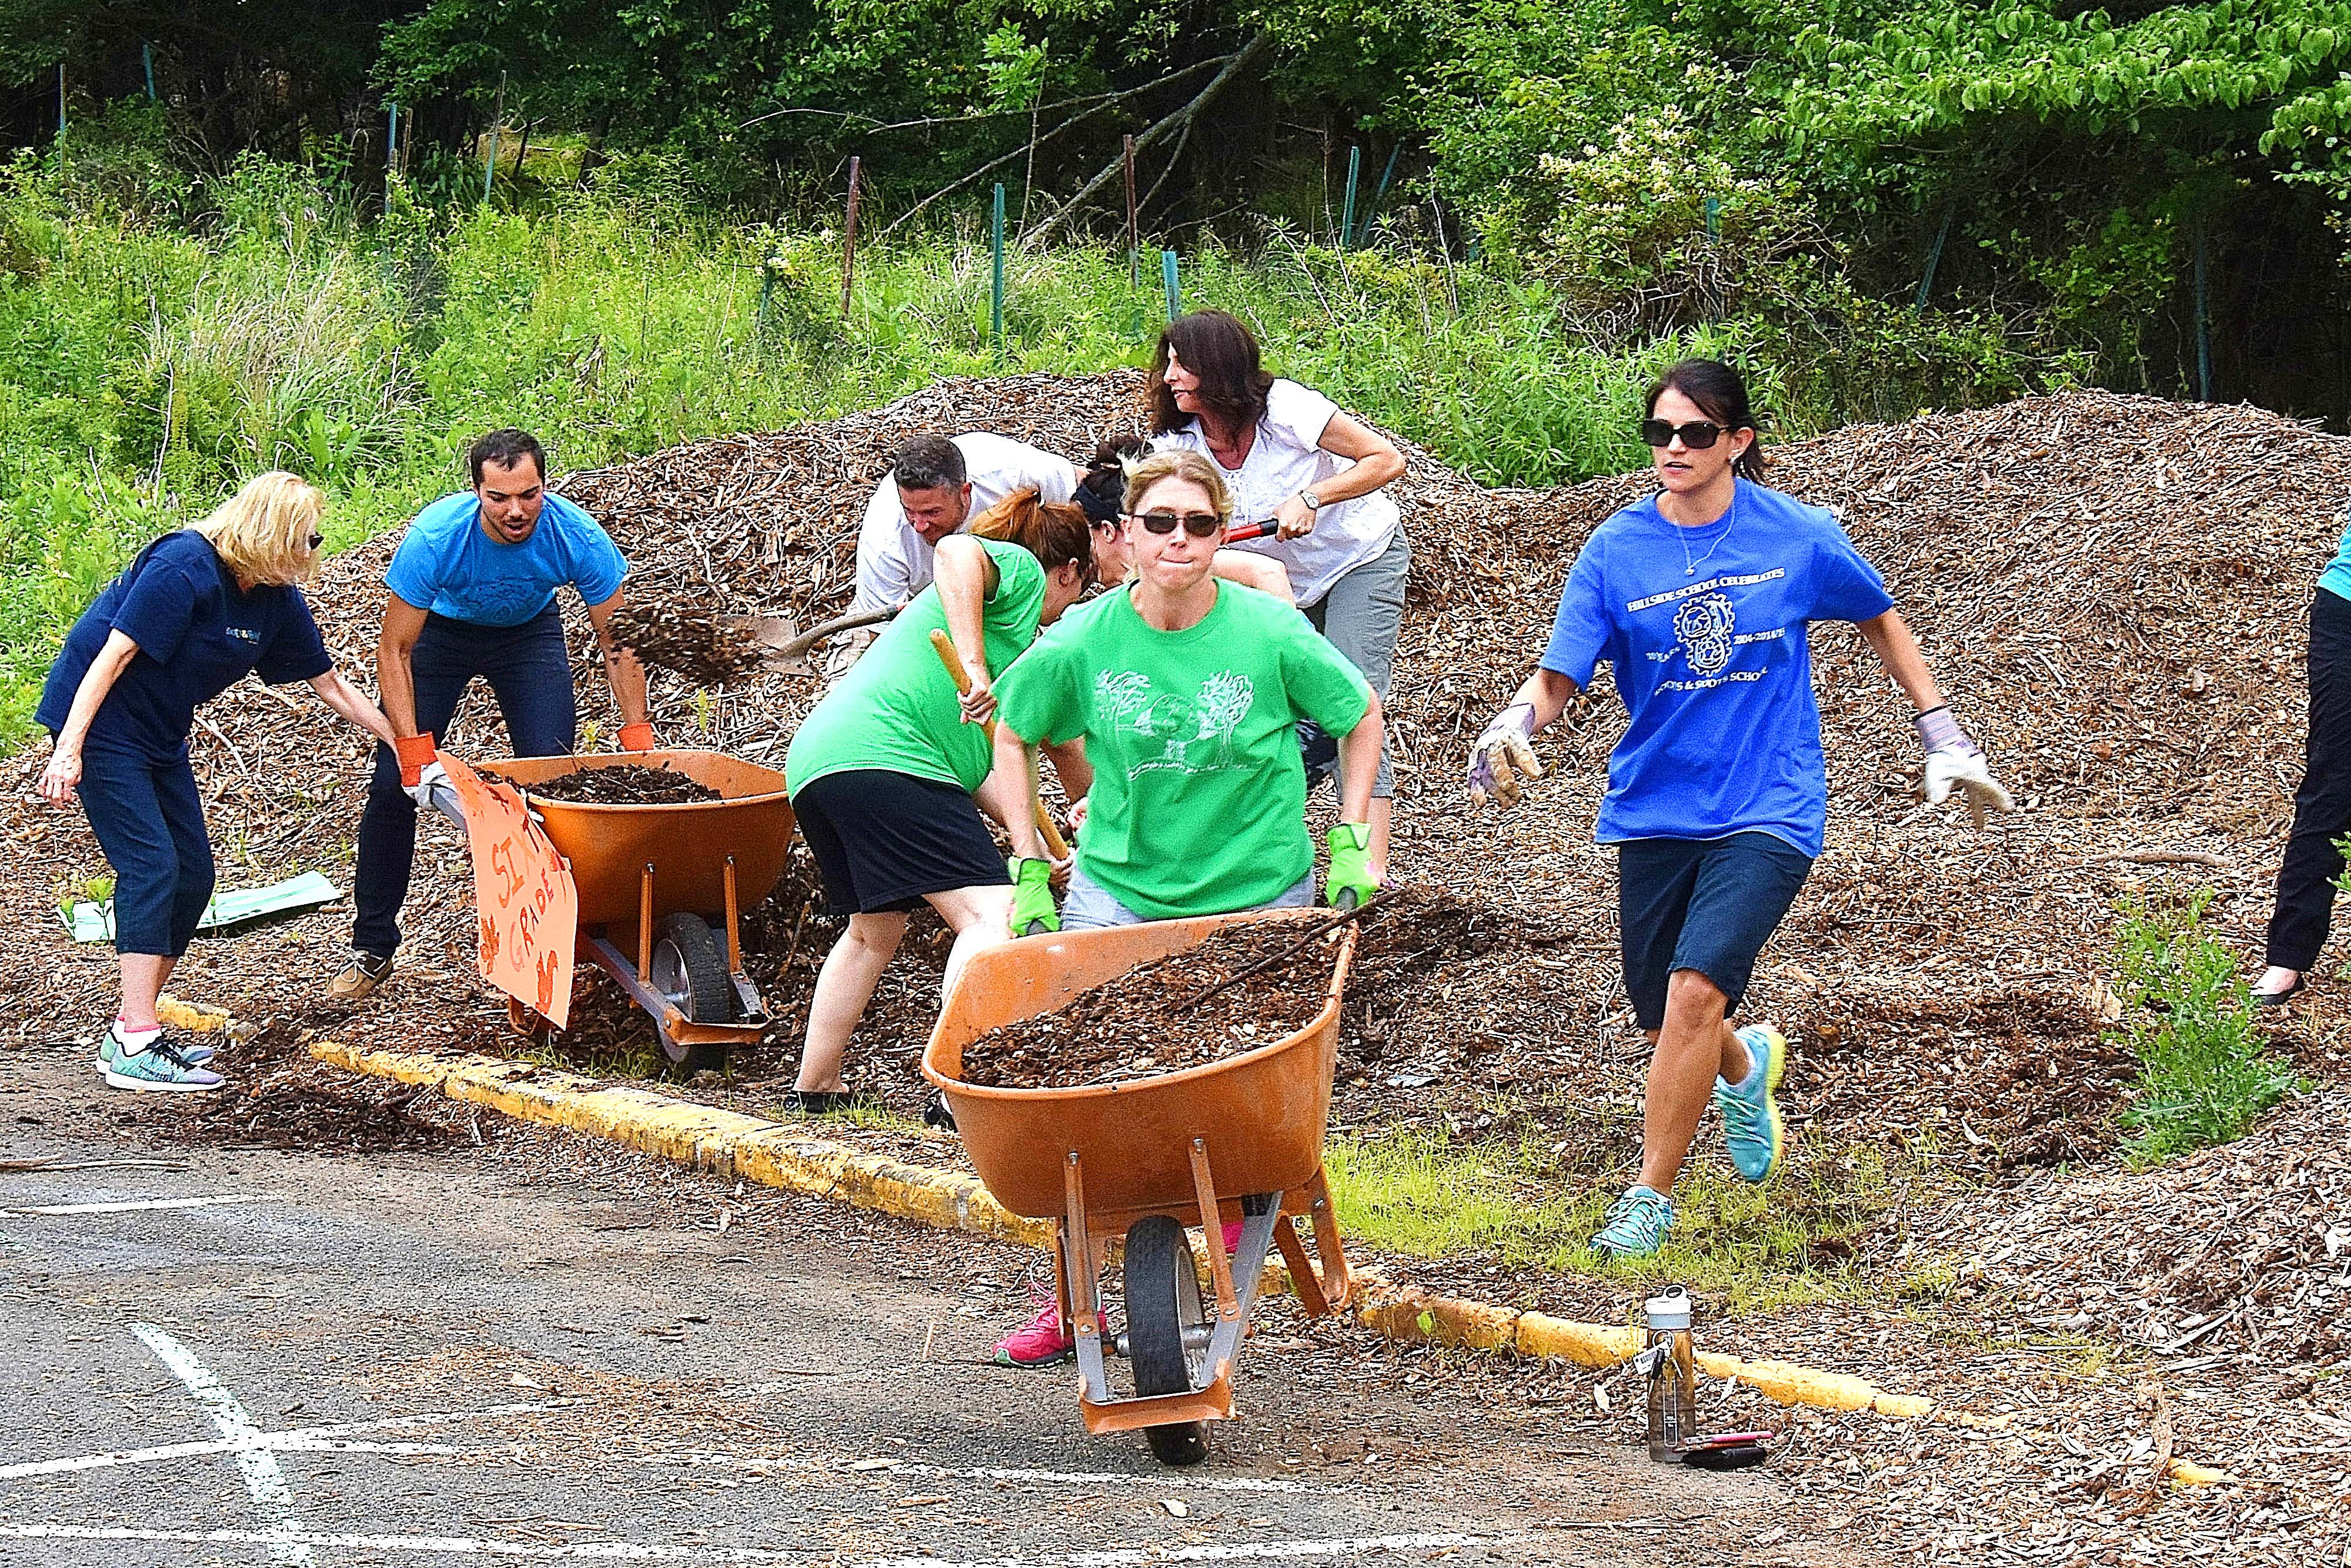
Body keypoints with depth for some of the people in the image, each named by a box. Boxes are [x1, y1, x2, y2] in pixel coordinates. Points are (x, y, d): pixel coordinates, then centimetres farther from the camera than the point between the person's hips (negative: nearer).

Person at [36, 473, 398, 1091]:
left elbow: (331, 685, 11)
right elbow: (114, 655, -25)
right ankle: (136, 1047, -21)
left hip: (160, 737, 9)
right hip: (102, 724, -9)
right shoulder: (185, 567, -23)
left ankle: (130, 1026, 11)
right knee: (151, 865, -17)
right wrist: (68, 750, -28)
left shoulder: (276, 599, 2)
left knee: (193, 874, 4)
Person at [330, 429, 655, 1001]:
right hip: (441, 628, -1)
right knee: (394, 783, -7)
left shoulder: (578, 537, -33)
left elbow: (617, 642, -21)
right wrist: (416, 752, -36)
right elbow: (394, 651, -29)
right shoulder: (436, 536, -37)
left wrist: (638, 738, -30)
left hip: (529, 631, 1)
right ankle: (371, 949, 4)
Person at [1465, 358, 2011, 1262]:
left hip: (1767, 811, -3)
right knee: (1665, 1024, 11)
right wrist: (1514, 725, -30)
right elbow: (1559, 676, -8)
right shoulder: (1616, 550, -3)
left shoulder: (1797, 536, -4)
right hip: (1655, 808, 3)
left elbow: (1879, 620, 13)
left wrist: (1942, 736, 14)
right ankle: (1747, 1065, 48)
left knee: (1695, 993, -20)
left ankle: (1649, 1197, -6)